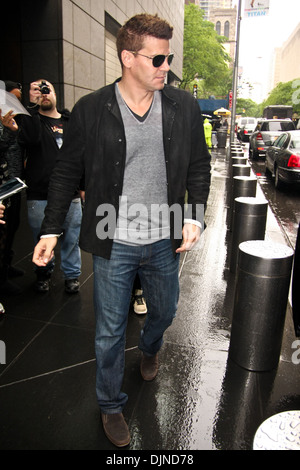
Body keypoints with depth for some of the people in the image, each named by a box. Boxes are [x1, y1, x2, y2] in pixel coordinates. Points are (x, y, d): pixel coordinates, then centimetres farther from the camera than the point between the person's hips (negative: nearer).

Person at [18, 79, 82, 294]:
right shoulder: (31, 119, 6)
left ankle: (72, 274, 25)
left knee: (71, 238, 7)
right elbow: (30, 139, -17)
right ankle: (44, 272, 33)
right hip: (39, 195, -1)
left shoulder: (71, 121, 14)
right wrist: (33, 105, -16)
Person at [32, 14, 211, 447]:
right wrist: (51, 229, -6)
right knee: (110, 332, 11)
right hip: (114, 245, -2)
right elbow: (67, 173, -1)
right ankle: (110, 406, 38)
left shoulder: (184, 107, 0)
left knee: (164, 311, 24)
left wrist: (195, 217, -6)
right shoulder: (90, 110, -7)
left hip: (165, 242, 3)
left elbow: (199, 166, 6)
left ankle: (149, 349, 61)